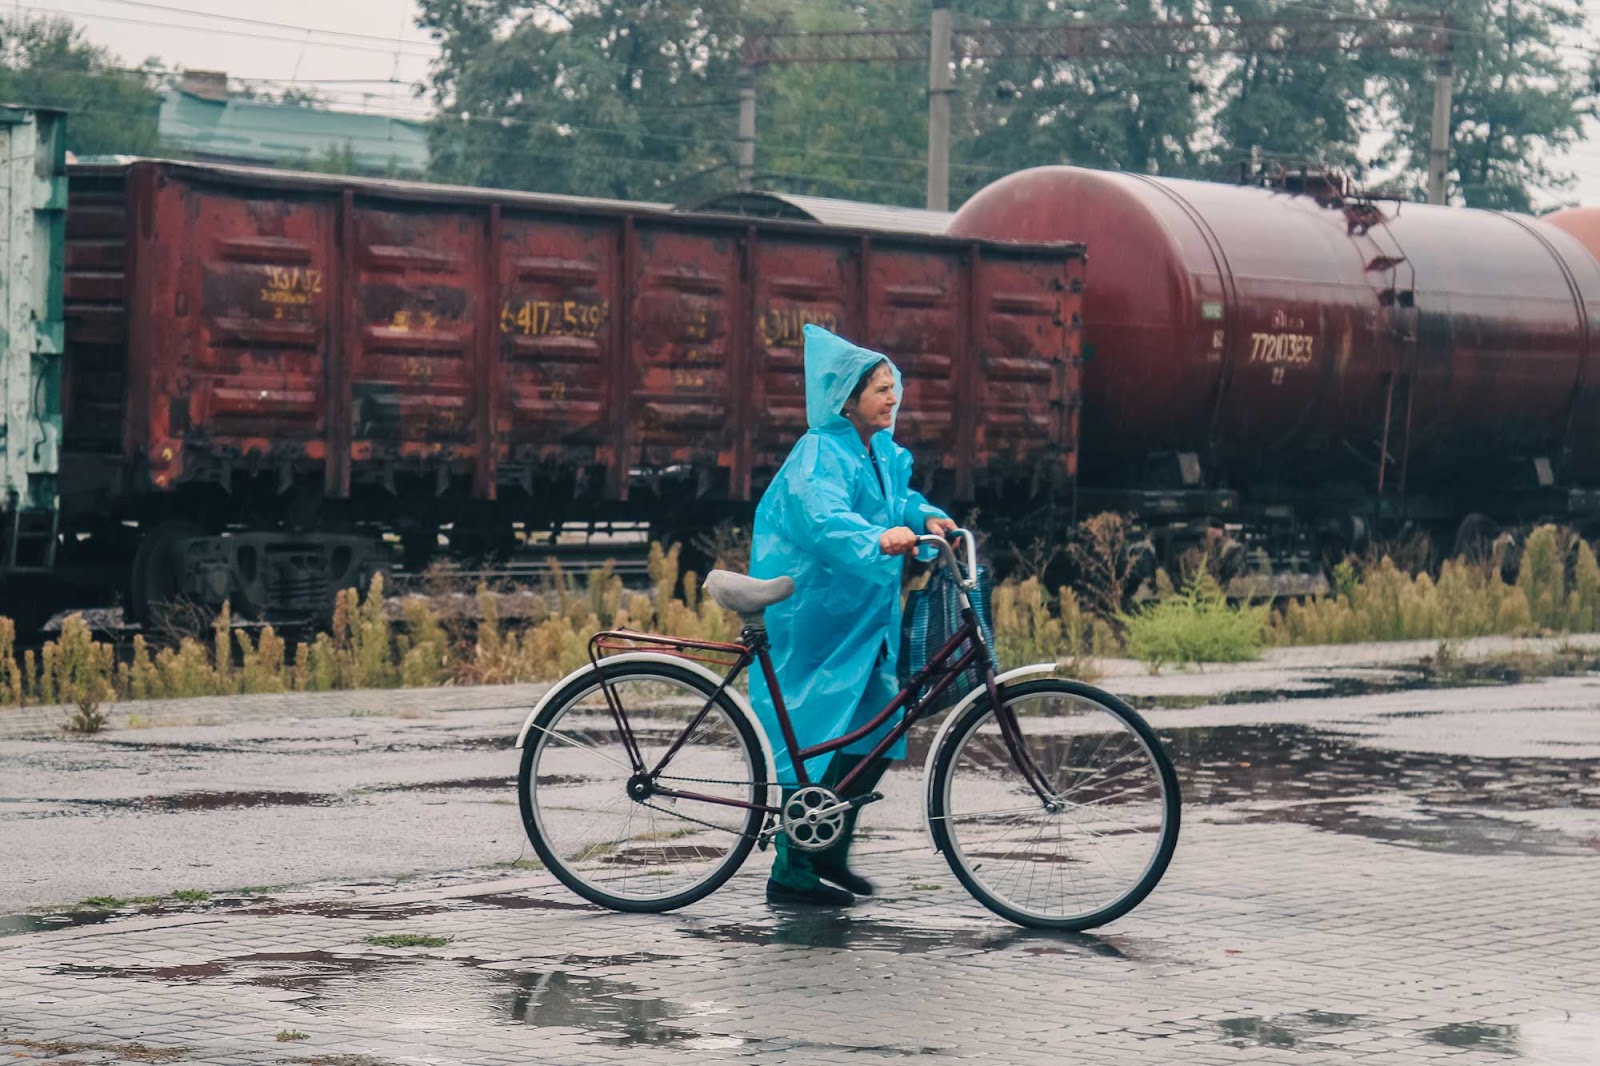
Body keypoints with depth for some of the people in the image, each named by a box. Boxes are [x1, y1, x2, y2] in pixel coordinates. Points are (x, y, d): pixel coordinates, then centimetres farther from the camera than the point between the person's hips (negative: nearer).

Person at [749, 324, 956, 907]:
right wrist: (876, 539, -54)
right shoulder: (820, 454, -18)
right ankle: (791, 874, 2)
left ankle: (829, 852, 24)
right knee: (818, 743, -6)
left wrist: (926, 516, 1)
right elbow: (823, 515, -36)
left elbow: (895, 498, 24)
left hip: (863, 617, 9)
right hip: (814, 618, -9)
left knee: (877, 735, 9)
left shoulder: (881, 450, 10)